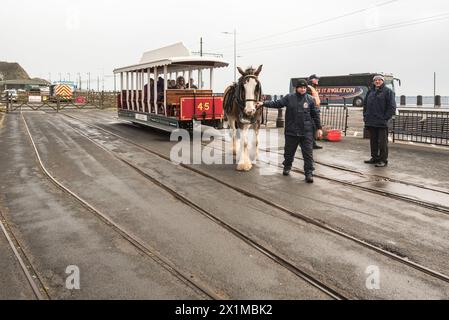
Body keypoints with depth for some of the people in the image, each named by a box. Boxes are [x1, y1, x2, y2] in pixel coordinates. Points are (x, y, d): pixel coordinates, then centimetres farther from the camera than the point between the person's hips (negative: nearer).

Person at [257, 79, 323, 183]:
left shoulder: (310, 99, 1)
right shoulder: (289, 98, 1)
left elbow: (315, 115, 5)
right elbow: (276, 104, -4)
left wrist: (319, 128, 6)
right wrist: (263, 103, -14)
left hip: (306, 132, -1)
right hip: (291, 131, 1)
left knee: (308, 153, -2)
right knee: (289, 151, 15)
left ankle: (309, 173, 5)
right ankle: (287, 167, 38)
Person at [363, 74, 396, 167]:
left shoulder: (388, 91, -2)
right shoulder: (370, 91, 15)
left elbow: (392, 107, -7)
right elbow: (365, 104, 21)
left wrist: (385, 118, -13)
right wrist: (365, 116, 11)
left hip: (382, 122, -6)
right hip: (370, 122, 6)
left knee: (382, 142, -2)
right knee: (373, 141, 13)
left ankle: (383, 160, 4)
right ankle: (374, 158, 23)